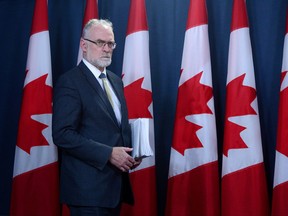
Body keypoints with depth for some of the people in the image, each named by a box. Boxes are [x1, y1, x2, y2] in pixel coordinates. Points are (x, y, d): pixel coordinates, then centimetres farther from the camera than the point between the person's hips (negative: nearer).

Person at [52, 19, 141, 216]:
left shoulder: (116, 81, 15)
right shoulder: (70, 81, -10)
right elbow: (62, 134, -18)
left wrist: (130, 153, 3)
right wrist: (108, 153, -20)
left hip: (116, 184, 8)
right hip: (89, 187, -7)